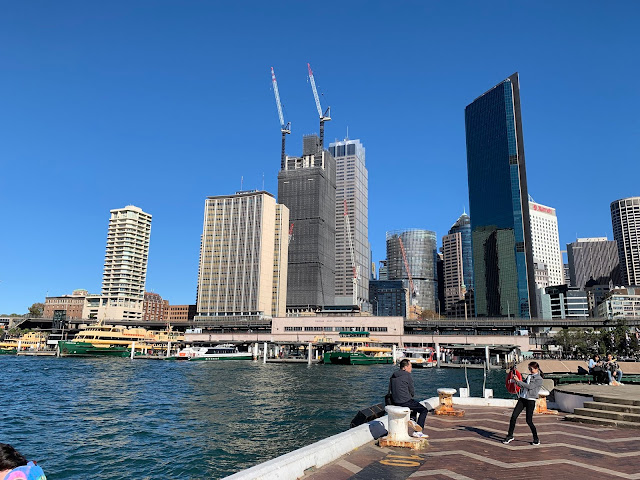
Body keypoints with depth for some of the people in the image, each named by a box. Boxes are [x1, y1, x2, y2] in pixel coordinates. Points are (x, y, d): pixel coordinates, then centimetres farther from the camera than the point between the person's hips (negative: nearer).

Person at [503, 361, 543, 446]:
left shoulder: (539, 379, -7)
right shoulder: (529, 376, 15)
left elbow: (529, 386, -18)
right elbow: (523, 385, 21)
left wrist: (518, 381, -18)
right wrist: (515, 381, 5)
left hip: (530, 401, -6)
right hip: (522, 398, 6)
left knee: (529, 421, -3)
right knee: (513, 417, -1)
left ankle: (536, 439, 18)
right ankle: (510, 436, 9)